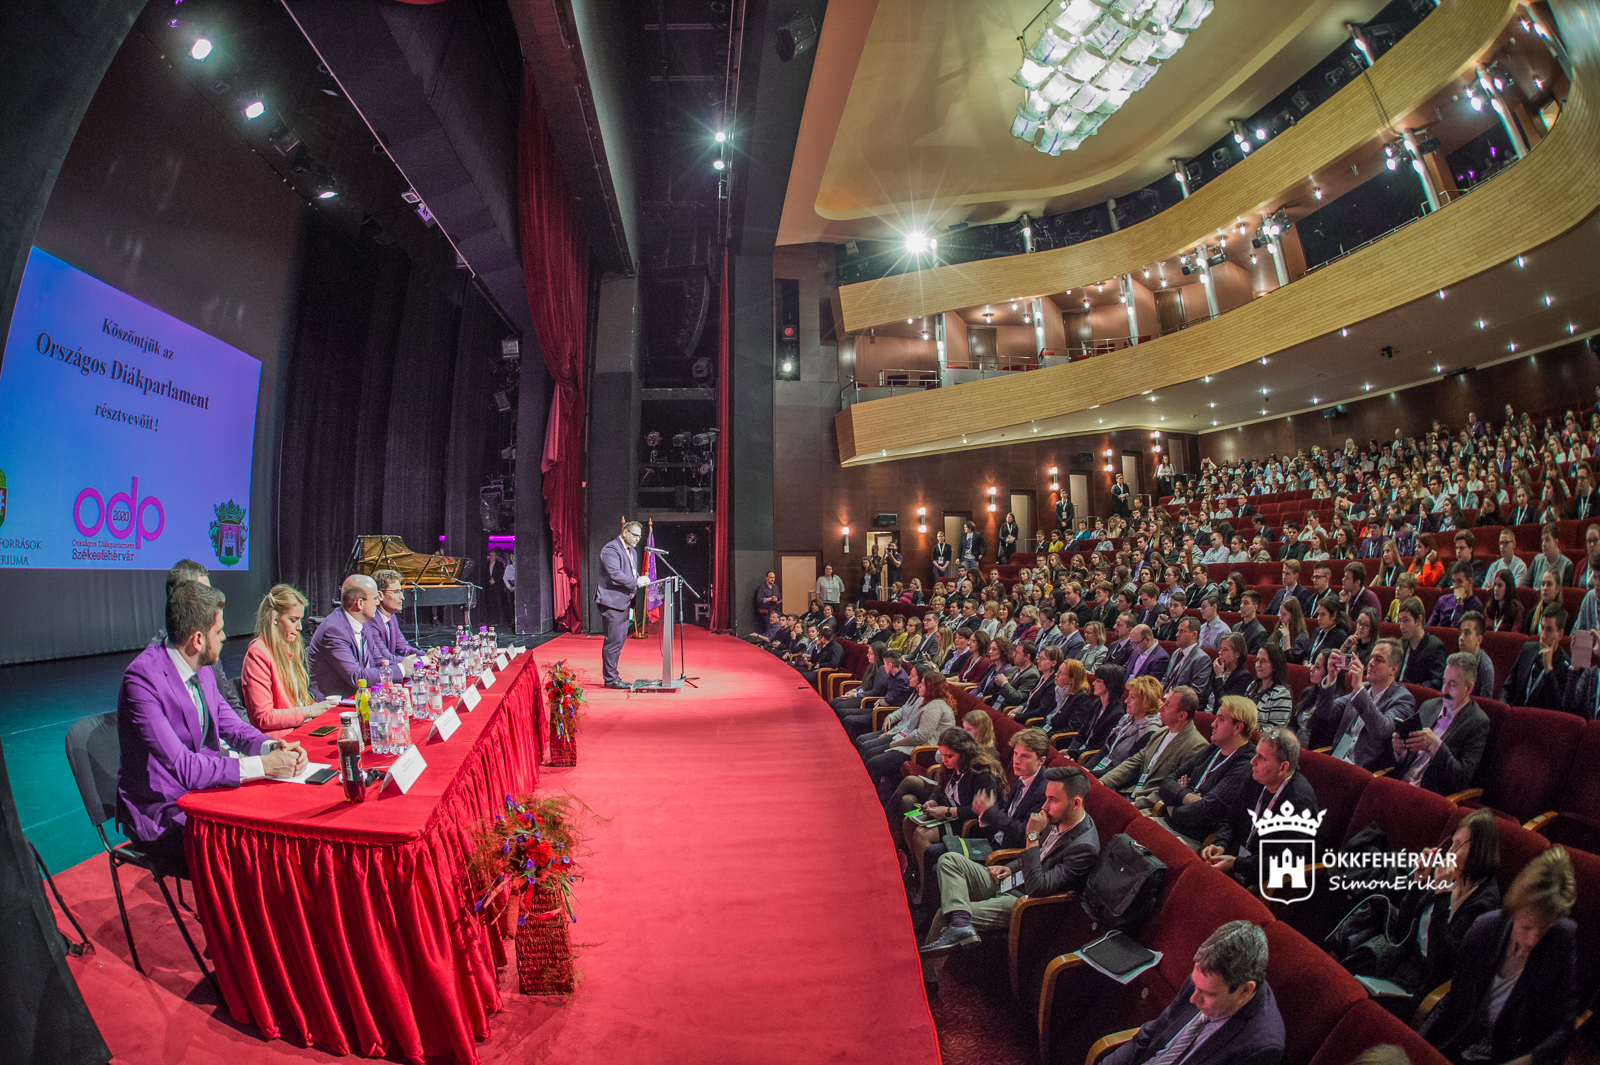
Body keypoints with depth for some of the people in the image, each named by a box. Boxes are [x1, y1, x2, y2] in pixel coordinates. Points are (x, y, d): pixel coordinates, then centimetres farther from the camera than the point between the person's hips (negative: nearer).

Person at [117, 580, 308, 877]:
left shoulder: (200, 667, 3)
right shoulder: (142, 678, -22)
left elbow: (231, 724, 11)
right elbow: (181, 766, -26)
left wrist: (271, 746, -9)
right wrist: (262, 766, -26)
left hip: (201, 790, 7)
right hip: (159, 813, -7)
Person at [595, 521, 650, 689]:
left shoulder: (632, 552, 19)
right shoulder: (611, 549, -13)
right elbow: (614, 574, -24)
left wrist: (640, 579, 4)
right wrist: (636, 582, -23)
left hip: (623, 601, 10)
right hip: (611, 601, -10)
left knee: (620, 639, 12)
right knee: (614, 640, -7)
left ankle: (611, 676, 21)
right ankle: (611, 678, 2)